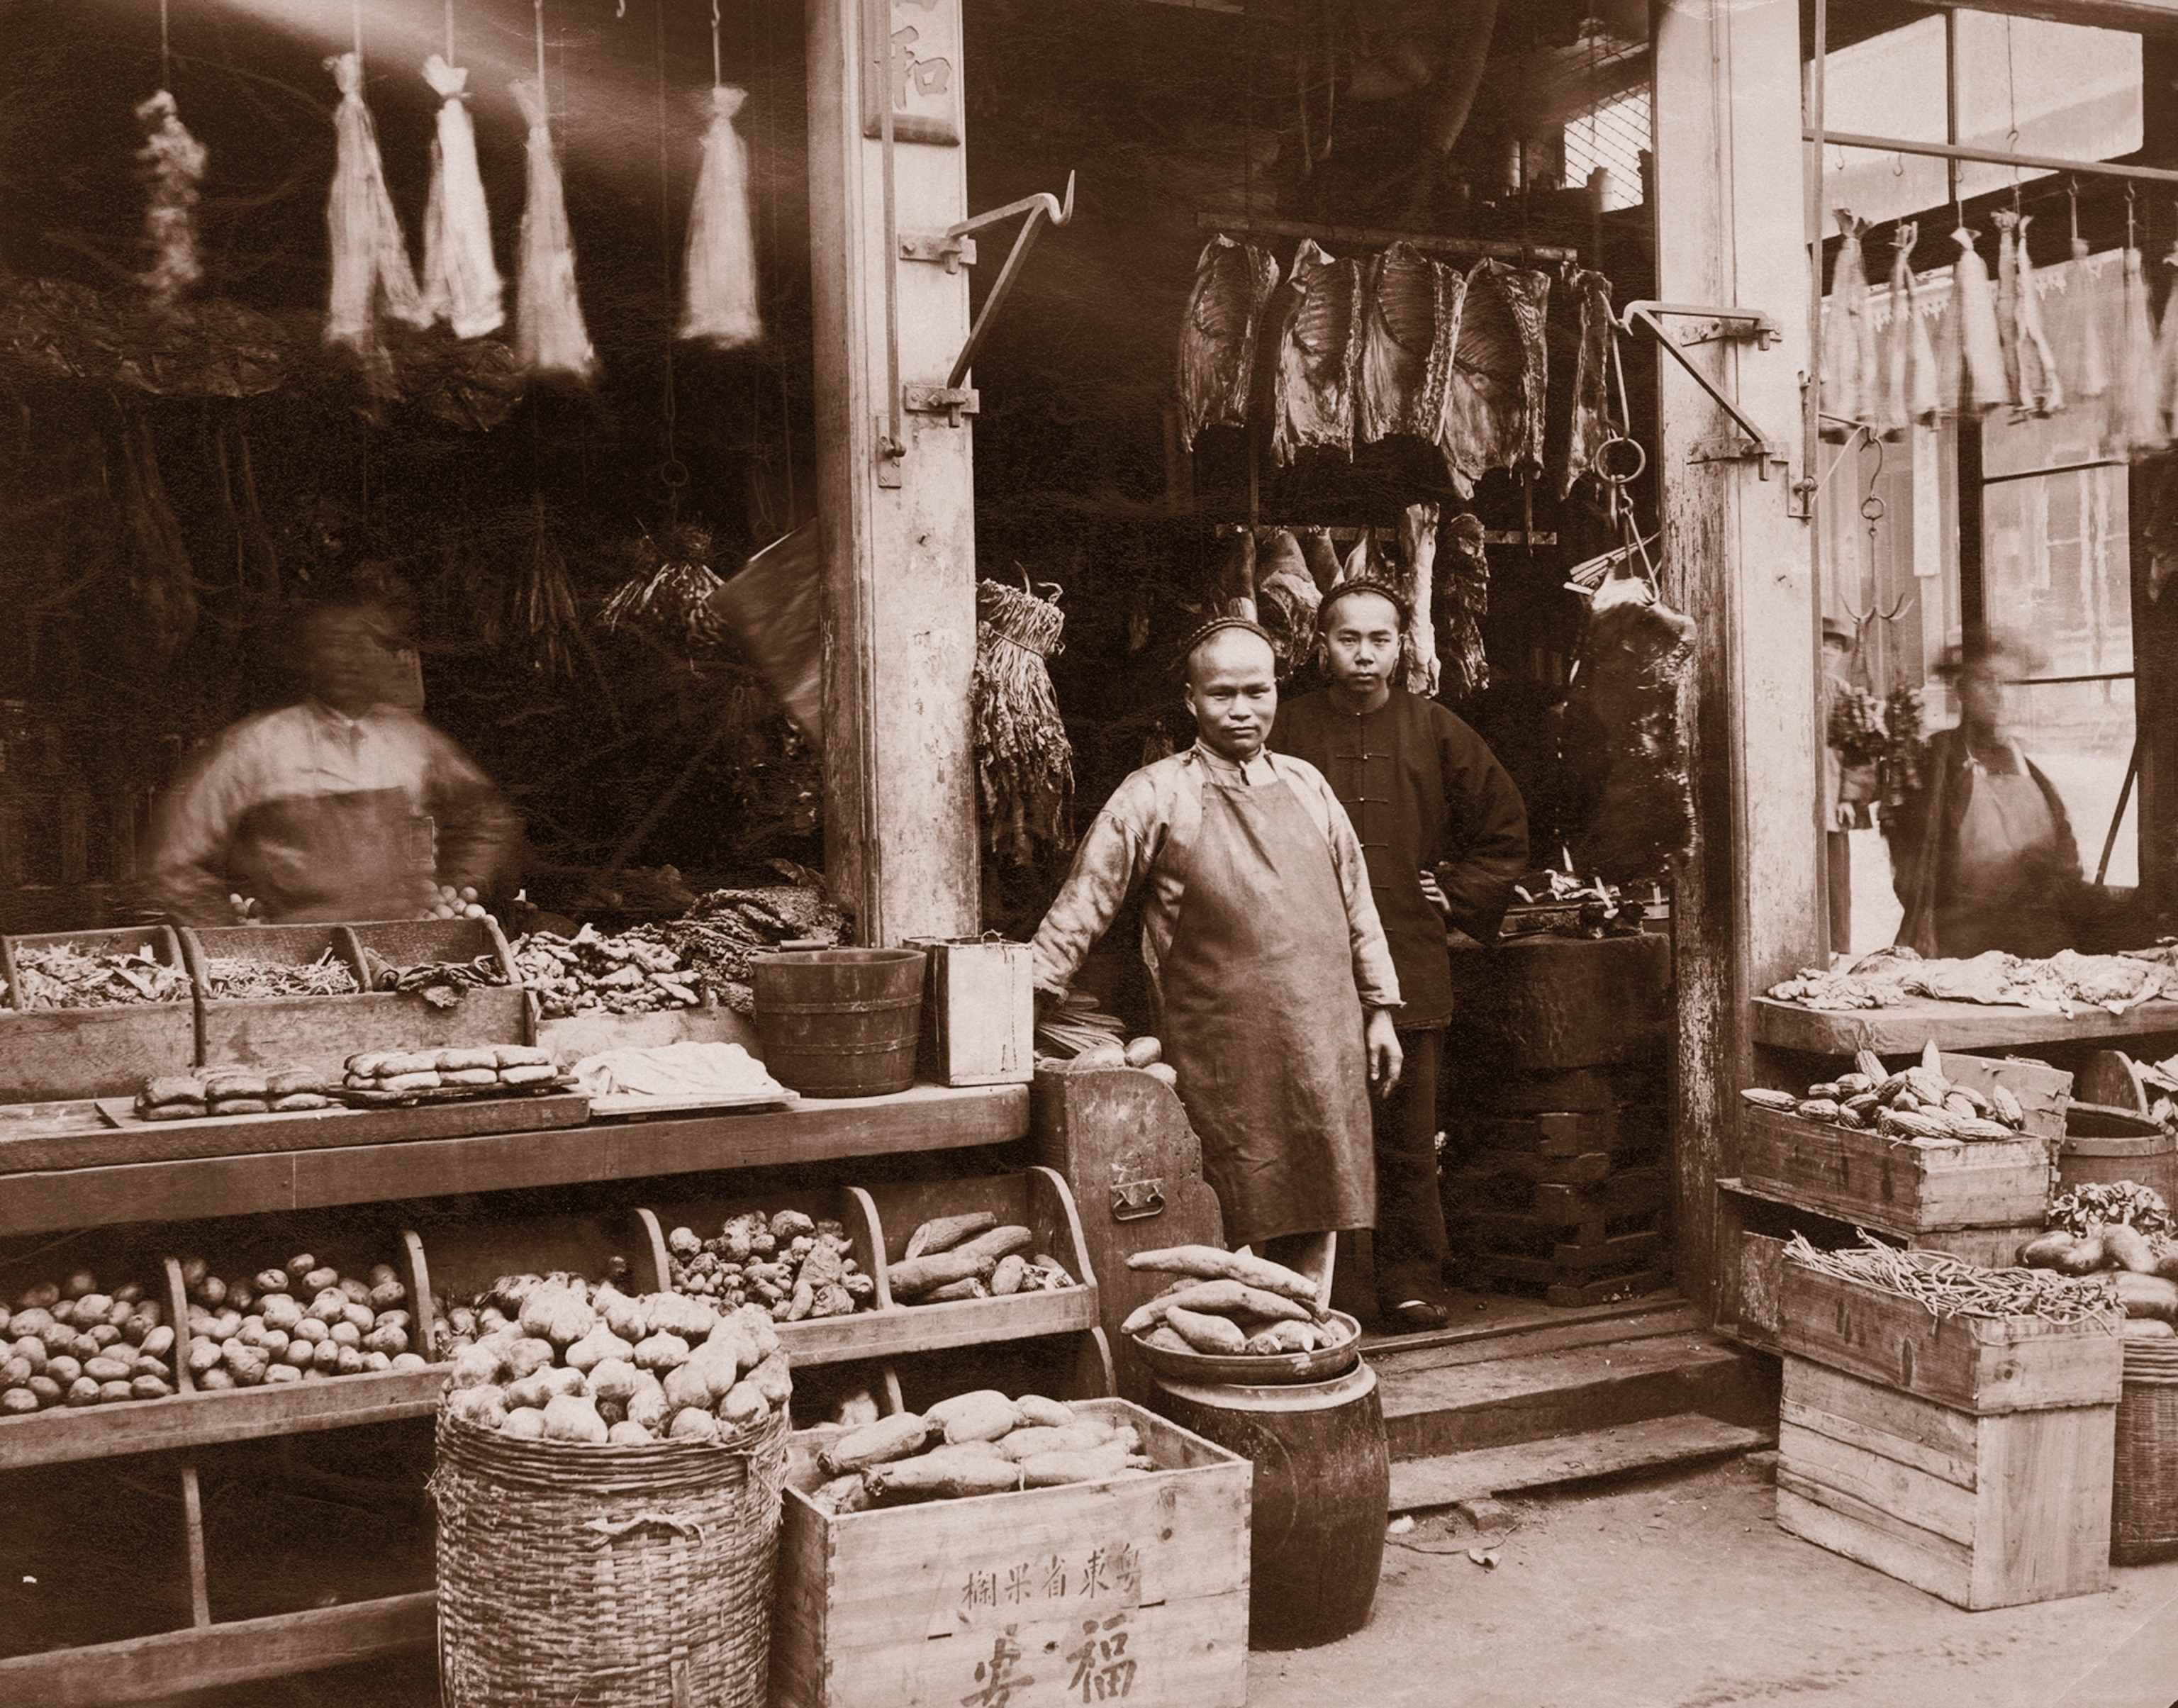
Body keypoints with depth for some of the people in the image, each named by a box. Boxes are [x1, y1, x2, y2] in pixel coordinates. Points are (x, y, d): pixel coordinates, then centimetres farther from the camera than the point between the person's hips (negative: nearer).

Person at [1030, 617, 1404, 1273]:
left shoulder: (1306, 785, 11)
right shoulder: (1156, 794, -2)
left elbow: (1355, 901, 17)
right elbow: (1085, 901, -2)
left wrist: (1379, 1009, 15)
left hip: (1324, 1048, 4)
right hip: (1223, 1058, -4)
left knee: (1315, 1226, 8)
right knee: (1238, 1231, -2)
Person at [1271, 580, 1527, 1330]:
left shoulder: (1435, 731, 8)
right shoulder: (1287, 730, 3)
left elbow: (1506, 829, 17)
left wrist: (1457, 896, 9)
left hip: (1410, 974, 1)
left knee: (1409, 1142, 4)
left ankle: (1411, 1285, 15)